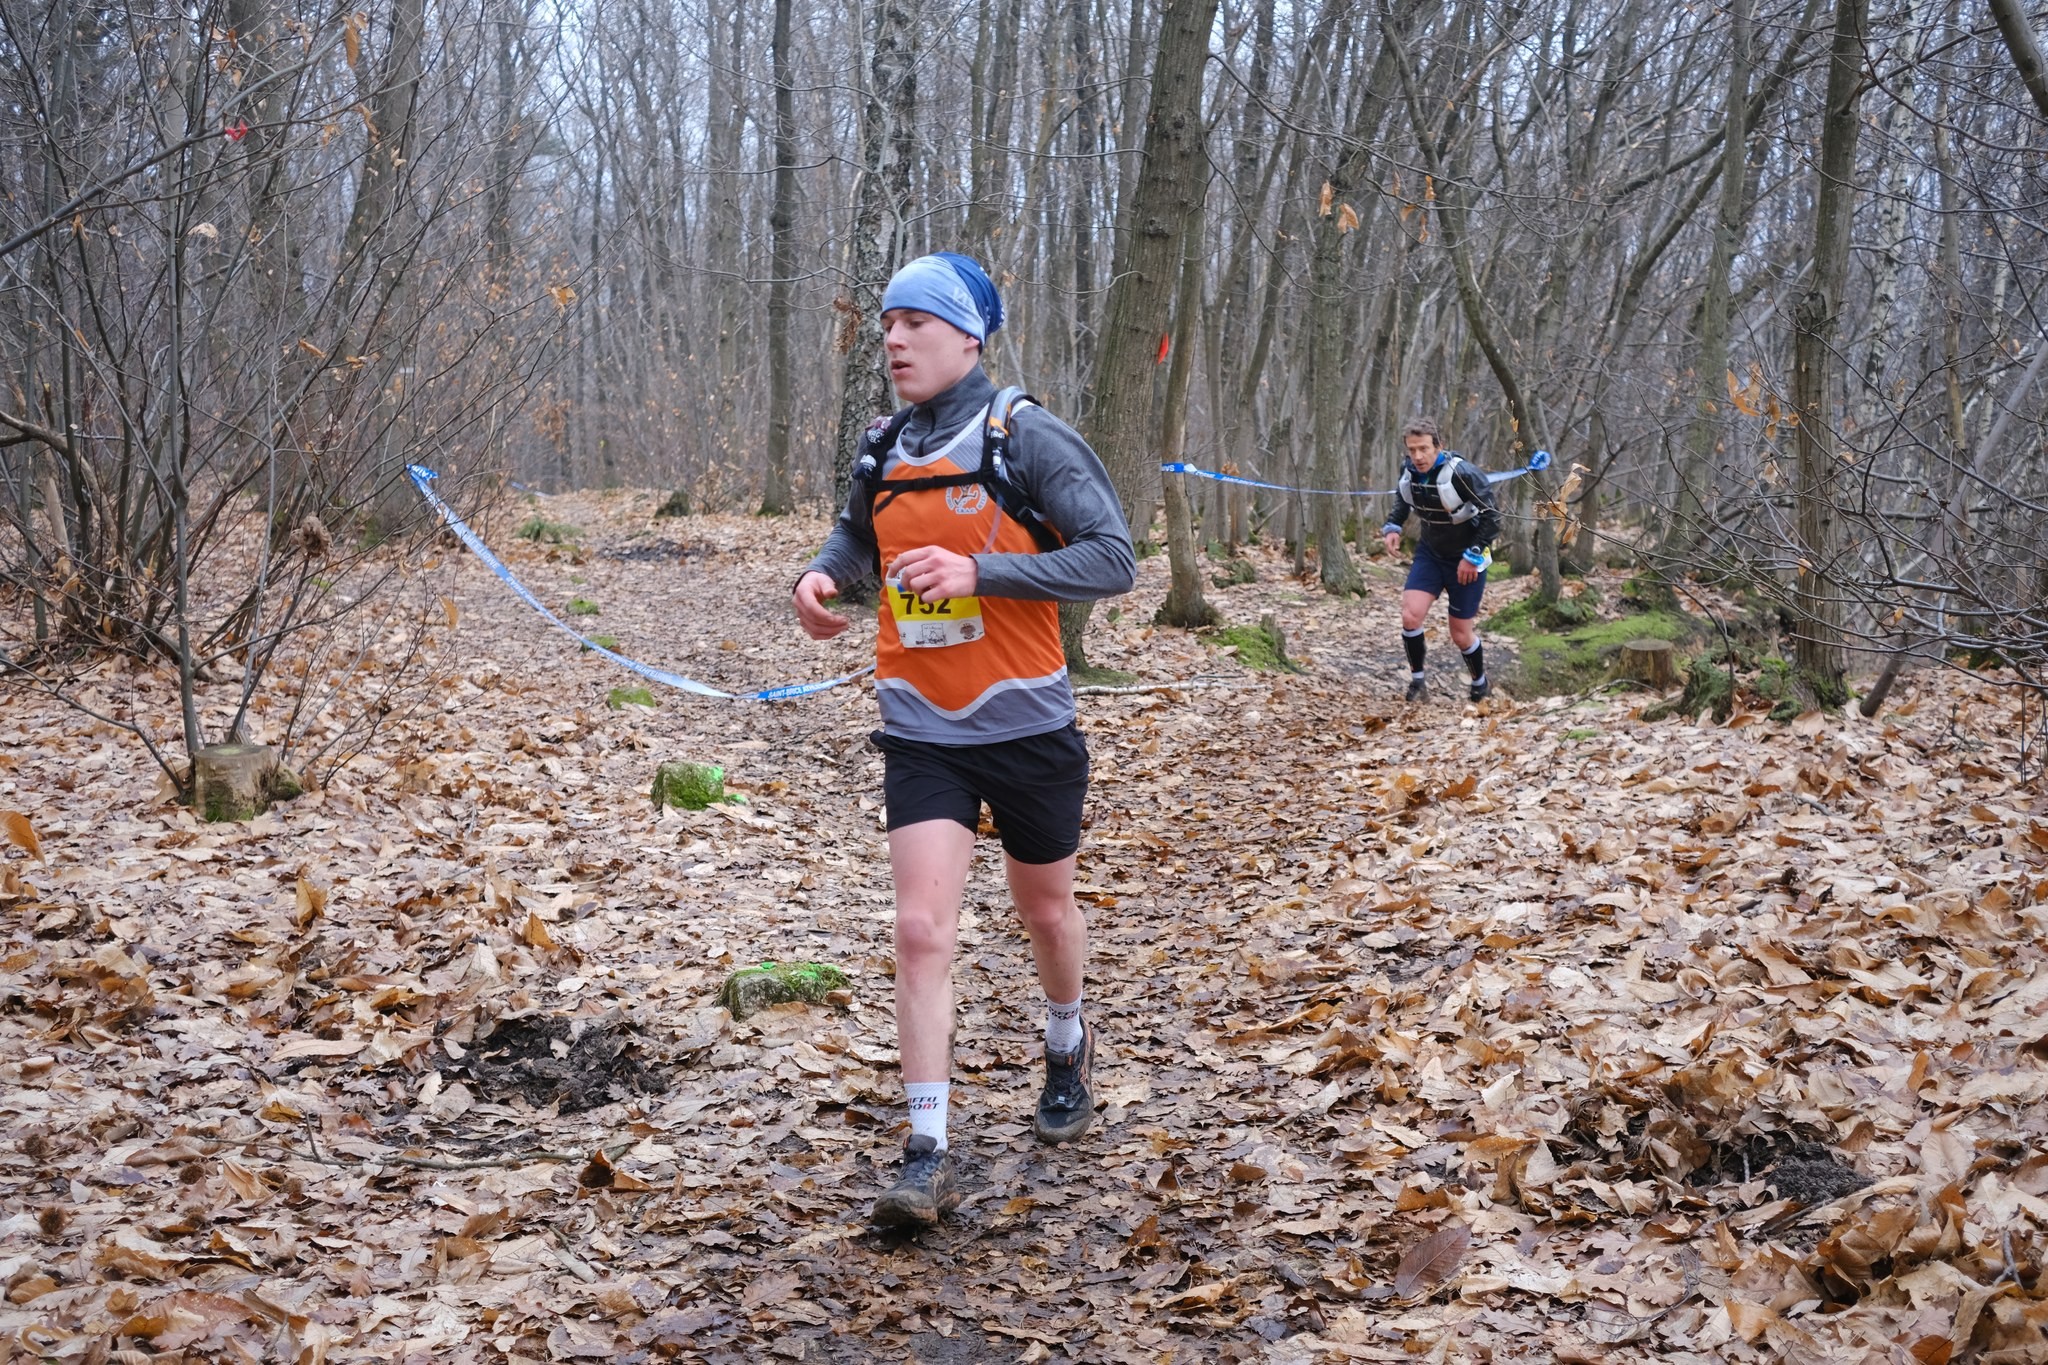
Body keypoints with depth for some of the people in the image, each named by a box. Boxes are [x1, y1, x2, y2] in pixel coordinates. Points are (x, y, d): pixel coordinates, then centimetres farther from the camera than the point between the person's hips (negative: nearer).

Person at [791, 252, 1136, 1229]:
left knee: (1045, 910, 18)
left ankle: (1067, 1045, 49)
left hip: (1027, 727, -3)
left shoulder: (1026, 439, -12)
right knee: (921, 930, -10)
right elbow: (857, 534, 24)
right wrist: (822, 574, 0)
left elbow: (1112, 561, -17)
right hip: (922, 734, 3)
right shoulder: (883, 453, 3)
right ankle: (927, 1157, -6)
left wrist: (978, 571, -26)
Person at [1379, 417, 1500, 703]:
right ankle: (1417, 681, 3)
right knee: (1410, 616, -16)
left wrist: (1472, 556, -21)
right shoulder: (1409, 472, -10)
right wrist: (1393, 526, -1)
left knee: (1460, 635, 4)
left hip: (1465, 561, -4)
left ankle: (1481, 686, 32)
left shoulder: (1461, 473, -28)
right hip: (1429, 554, 4)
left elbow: (1492, 517, -20)